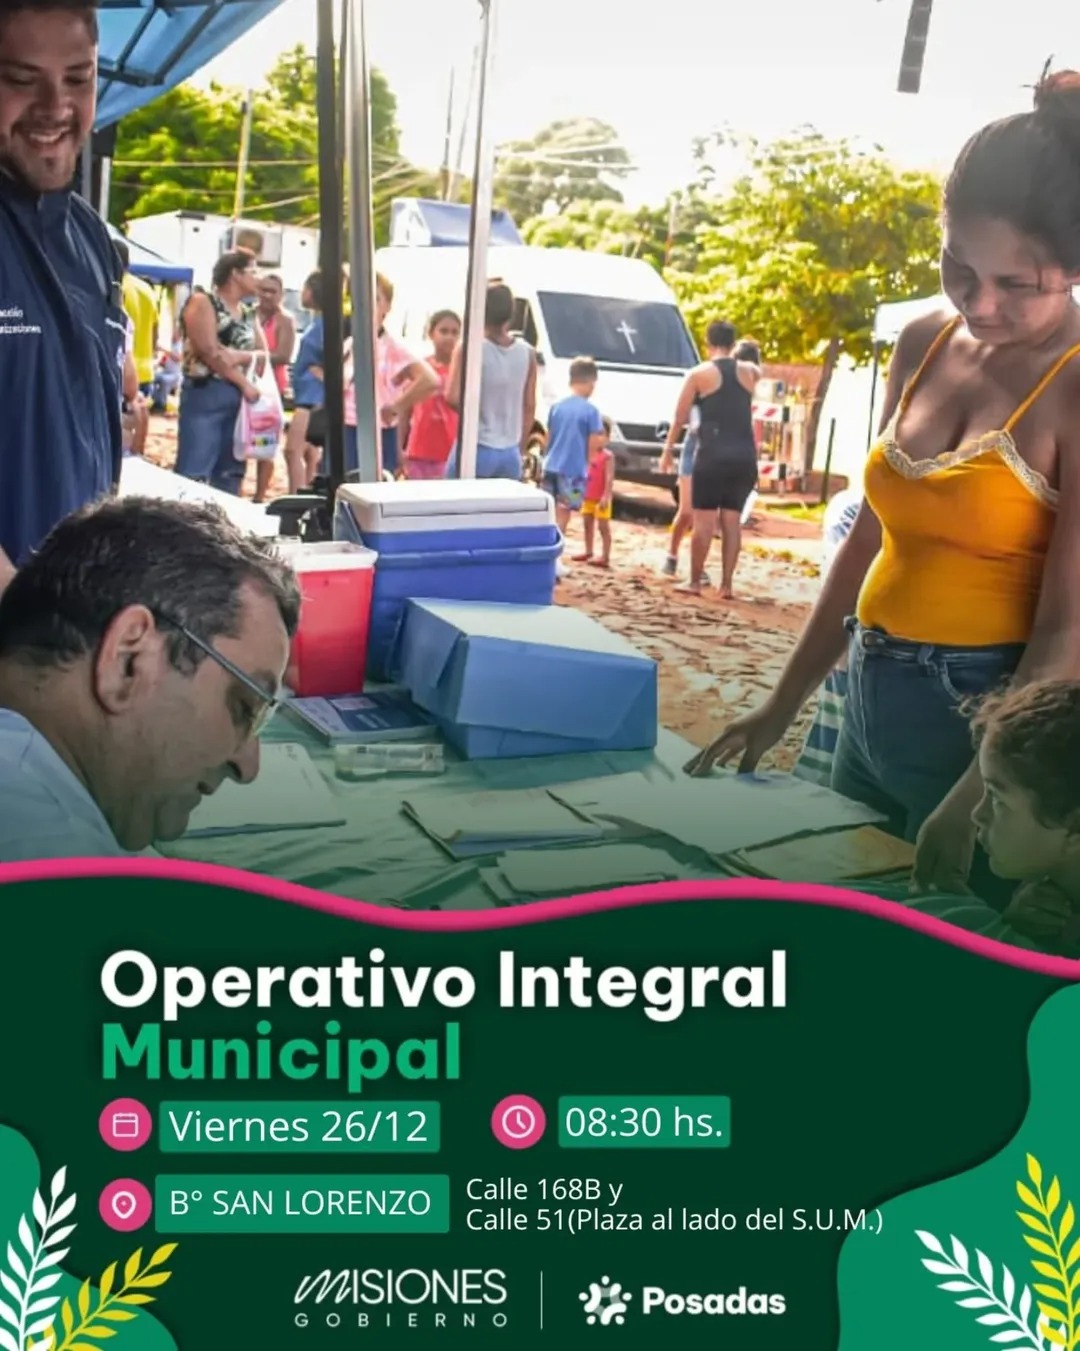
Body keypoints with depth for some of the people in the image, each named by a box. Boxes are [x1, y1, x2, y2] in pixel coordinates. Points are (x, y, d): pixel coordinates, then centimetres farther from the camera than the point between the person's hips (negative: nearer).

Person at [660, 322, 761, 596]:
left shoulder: (699, 374, 0)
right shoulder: (748, 371, 10)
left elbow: (680, 417, 4)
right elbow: (758, 372, 38)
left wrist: (668, 449, 14)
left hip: (712, 455, -4)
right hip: (744, 457, 4)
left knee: (704, 520, -1)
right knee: (732, 520, 7)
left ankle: (695, 582, 2)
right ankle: (726, 584, 8)